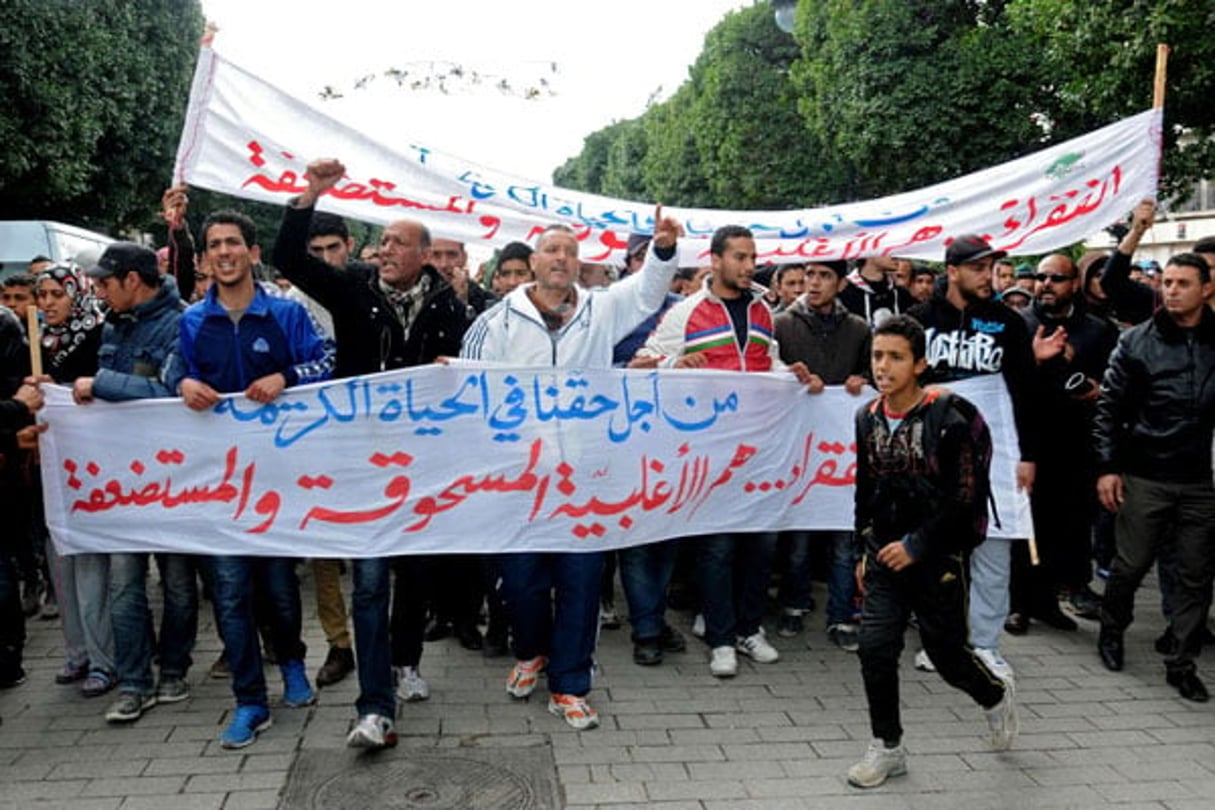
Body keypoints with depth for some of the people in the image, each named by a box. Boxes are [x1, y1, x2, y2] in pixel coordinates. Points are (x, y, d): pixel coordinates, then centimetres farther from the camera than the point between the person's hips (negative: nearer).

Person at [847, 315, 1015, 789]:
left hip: (937, 558, -4)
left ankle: (996, 697, 42)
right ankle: (888, 748, 16)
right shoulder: (868, 418, 3)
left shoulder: (947, 419, -14)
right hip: (885, 557, 4)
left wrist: (916, 545, -17)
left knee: (946, 653, 9)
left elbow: (965, 496, -16)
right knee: (875, 650, -2)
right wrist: (864, 551, 15)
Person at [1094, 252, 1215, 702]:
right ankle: (1111, 631, 31)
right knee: (1131, 565, 5)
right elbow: (1109, 407, 0)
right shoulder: (1137, 341, 0)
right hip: (1144, 477, -2)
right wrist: (1107, 467, -6)